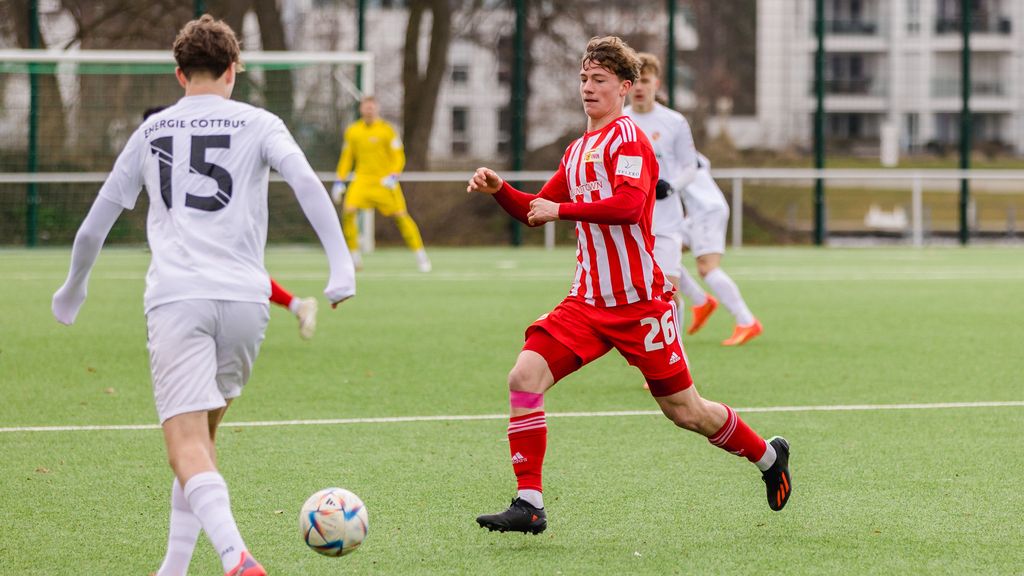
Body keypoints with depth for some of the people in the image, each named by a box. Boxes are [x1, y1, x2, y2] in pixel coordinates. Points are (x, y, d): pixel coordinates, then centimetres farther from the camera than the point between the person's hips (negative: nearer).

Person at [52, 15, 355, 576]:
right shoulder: (257, 124, 12)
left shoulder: (151, 131, 18)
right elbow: (306, 182, -8)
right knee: (201, 434, 21)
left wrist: (73, 289, 40)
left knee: (187, 445, -12)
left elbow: (94, 226, 24)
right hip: (244, 298, 1)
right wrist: (341, 263, -13)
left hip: (175, 298, -1)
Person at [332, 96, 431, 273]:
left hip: (385, 181, -2)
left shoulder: (387, 130, -4)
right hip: (362, 180, 2)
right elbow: (346, 158, 15)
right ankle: (354, 255, -5)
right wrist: (339, 181, 9)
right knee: (348, 211, -18)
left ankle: (421, 255, 3)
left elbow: (399, 157, -3)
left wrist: (394, 176, -18)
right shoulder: (352, 131, 6)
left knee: (401, 215, -8)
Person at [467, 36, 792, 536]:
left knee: (684, 411, 3)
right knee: (525, 377, -14)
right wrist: (499, 190, 4)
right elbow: (537, 211, 23)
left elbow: (629, 204, -25)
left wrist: (561, 209, -21)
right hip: (588, 301, 7)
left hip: (640, 300, -7)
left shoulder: (626, 135, -9)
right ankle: (529, 506, -12)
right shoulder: (577, 149, 16)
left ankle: (768, 456, 29)